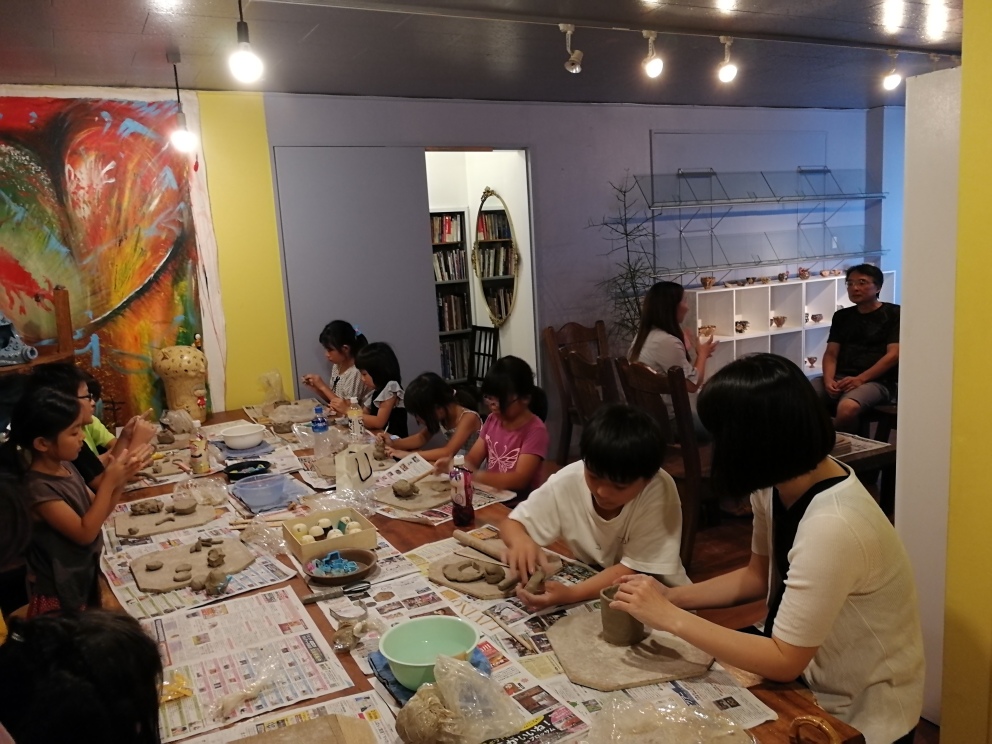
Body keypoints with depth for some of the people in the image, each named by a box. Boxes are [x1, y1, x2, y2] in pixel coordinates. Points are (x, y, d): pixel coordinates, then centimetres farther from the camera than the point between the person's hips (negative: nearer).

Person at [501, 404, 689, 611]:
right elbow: (511, 524, -8)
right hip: (591, 585, 2)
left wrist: (570, 594, -34)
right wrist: (521, 541, -30)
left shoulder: (658, 490, -24)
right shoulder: (568, 481, -18)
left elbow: (634, 570, -21)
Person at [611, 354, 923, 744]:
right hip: (811, 680, 6)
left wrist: (671, 618, -25)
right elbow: (759, 575, 6)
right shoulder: (783, 481, -9)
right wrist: (670, 596, -6)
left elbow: (784, 661, -27)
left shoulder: (831, 527, -35)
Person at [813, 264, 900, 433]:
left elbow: (893, 354, -4)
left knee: (847, 408, -39)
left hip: (875, 381, -4)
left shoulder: (893, 314, 6)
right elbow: (831, 353, 13)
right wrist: (828, 379, -8)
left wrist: (860, 379, -15)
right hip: (839, 378, 4)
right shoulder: (842, 316, 21)